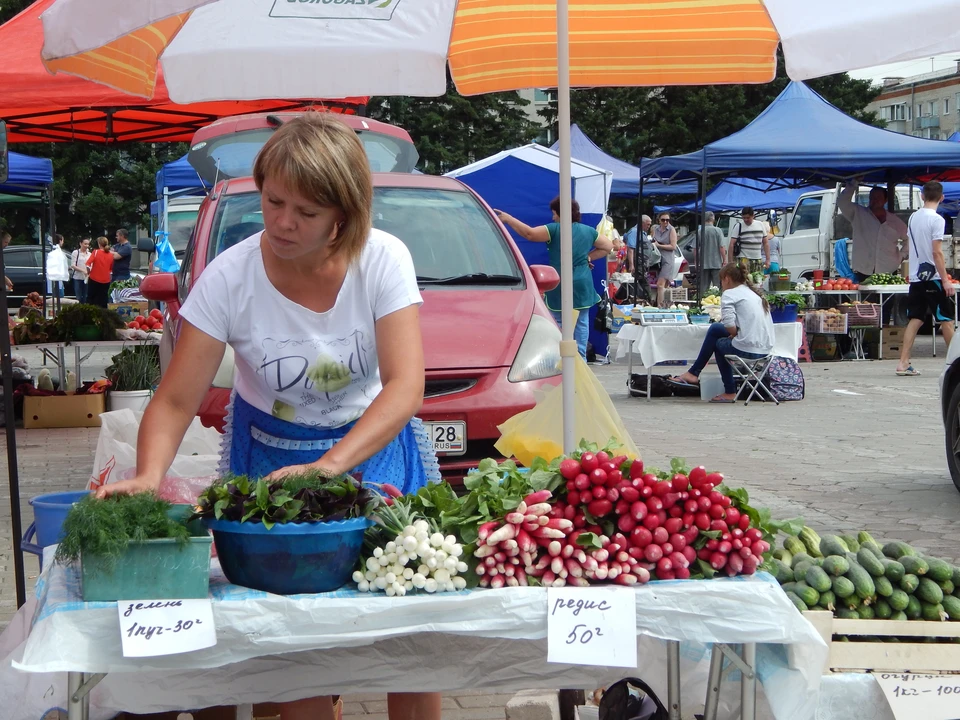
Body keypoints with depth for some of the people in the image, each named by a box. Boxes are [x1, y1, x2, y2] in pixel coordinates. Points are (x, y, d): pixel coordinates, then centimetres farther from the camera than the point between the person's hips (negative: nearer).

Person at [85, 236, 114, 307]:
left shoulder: (95, 252, -8)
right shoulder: (111, 255, 1)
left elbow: (88, 263, -15)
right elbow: (112, 268, 8)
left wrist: (88, 272, 0)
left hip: (94, 279, -2)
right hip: (106, 280, 2)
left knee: (90, 298, 9)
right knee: (103, 300, 7)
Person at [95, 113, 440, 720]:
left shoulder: (383, 261, -16)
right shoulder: (231, 277, -16)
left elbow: (405, 386, -24)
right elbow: (177, 401, -16)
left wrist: (330, 465, -37)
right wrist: (149, 476, -36)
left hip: (375, 446, 0)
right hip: (269, 457, 0)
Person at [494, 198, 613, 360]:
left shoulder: (555, 230, -10)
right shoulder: (588, 231, 7)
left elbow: (529, 233, -16)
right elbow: (609, 246, 16)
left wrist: (508, 219, -10)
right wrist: (588, 256, 13)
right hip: (583, 286, 5)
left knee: (560, 324, 3)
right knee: (581, 323, 8)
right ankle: (581, 357, 9)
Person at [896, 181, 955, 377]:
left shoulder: (913, 217, 9)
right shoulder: (937, 219, -12)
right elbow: (937, 252, -17)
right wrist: (945, 279, -16)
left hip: (916, 277, 6)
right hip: (933, 278, -6)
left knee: (915, 320, 5)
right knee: (946, 320, 4)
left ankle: (903, 363, -3)